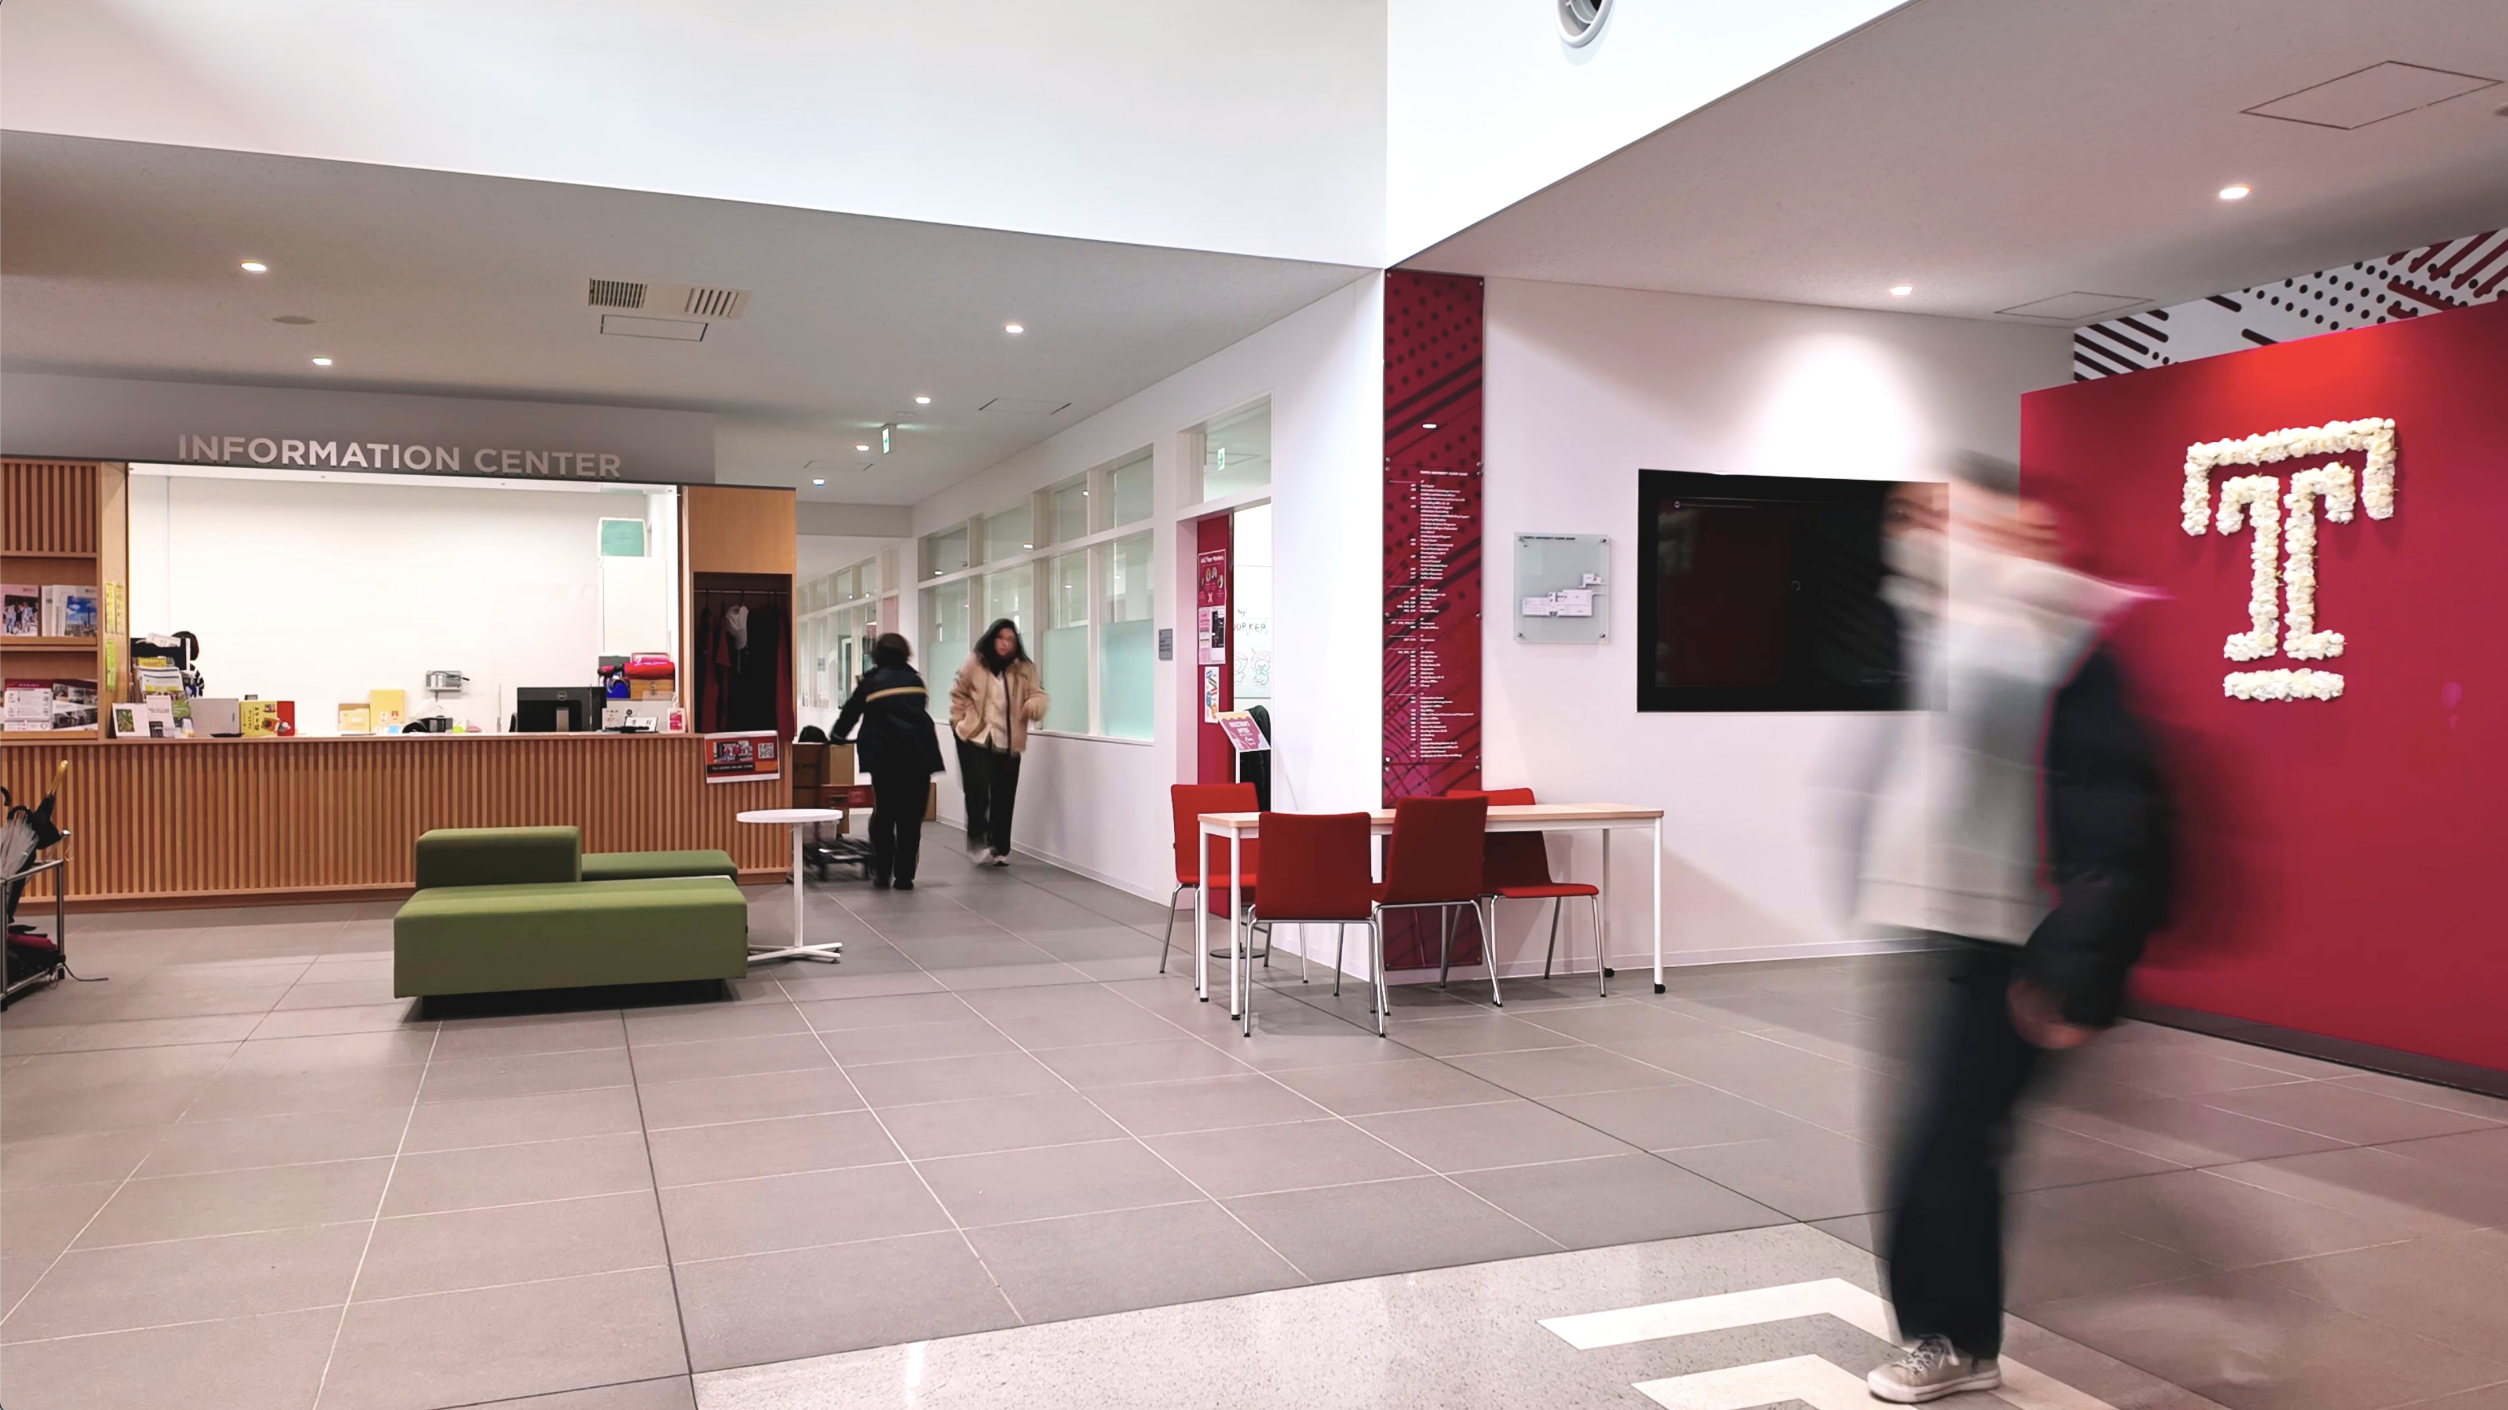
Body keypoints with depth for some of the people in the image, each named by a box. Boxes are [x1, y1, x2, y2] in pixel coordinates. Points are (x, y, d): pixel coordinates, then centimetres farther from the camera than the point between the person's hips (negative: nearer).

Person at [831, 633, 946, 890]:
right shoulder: (915, 680, 16)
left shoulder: (871, 681, 9)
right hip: (919, 752, 2)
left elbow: (850, 712, 17)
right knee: (911, 817, 5)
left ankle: (882, 873, 8)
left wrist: (839, 736, 36)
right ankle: (904, 876, 5)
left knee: (884, 814, 10)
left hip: (885, 755, -2)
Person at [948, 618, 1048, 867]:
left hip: (1008, 743, 2)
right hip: (976, 740, -2)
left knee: (1004, 799, 6)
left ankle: (999, 848, 17)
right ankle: (978, 842, -4)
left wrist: (1034, 704, -28)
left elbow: (1037, 695, -6)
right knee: (978, 792, -15)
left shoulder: (1024, 669, 1)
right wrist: (961, 721, -1)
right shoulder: (974, 663, -2)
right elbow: (958, 694, 8)